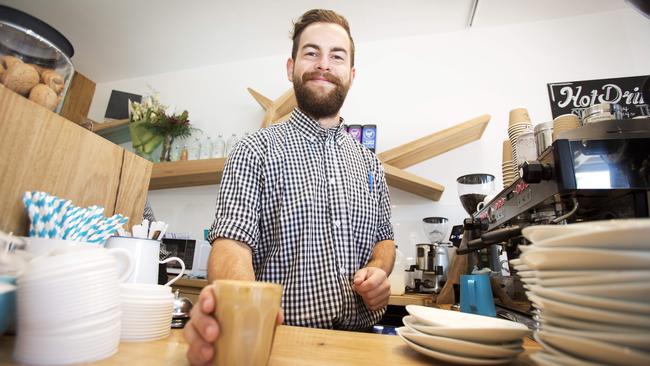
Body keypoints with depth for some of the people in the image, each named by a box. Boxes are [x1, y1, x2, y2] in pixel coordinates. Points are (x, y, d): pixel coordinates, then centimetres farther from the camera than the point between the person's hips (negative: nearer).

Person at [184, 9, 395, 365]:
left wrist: (379, 268, -9)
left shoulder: (369, 162, 6)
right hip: (282, 337, -4)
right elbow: (232, 239, -18)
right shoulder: (256, 150, -8)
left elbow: (384, 239, 14)